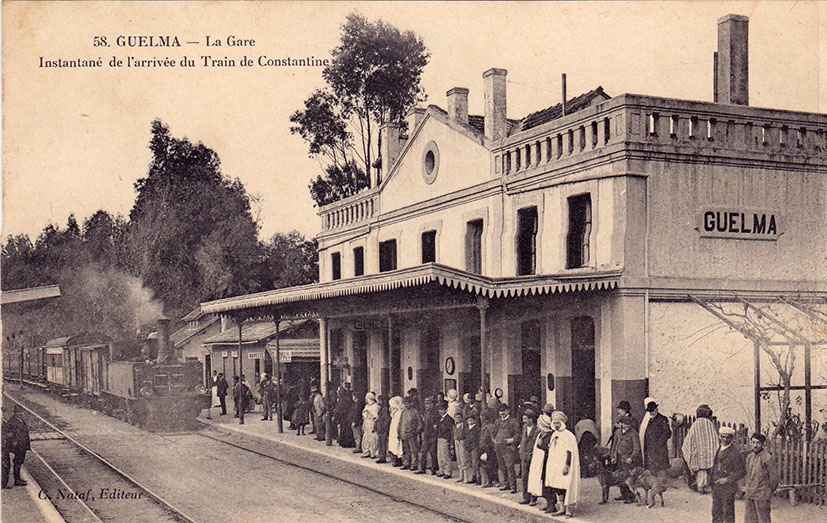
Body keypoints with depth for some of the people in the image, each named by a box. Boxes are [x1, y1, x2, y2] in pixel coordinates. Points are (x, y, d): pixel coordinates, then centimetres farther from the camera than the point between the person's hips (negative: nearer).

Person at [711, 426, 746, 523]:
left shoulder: (735, 453, -14)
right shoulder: (717, 450, 10)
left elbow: (742, 472, -13)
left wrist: (727, 479, -19)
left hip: (728, 488, -7)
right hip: (716, 488, 7)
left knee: (728, 514, 1)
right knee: (716, 512, 12)